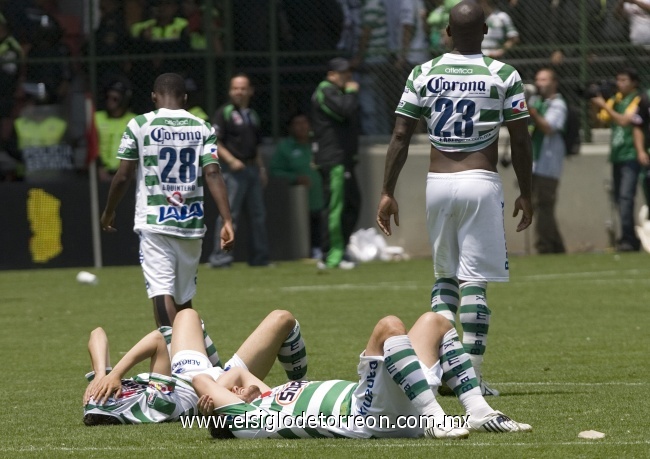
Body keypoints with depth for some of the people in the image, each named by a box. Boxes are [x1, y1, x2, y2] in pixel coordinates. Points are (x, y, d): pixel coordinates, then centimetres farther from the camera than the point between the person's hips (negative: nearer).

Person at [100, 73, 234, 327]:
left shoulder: (139, 125, -1)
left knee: (162, 292, -12)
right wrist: (227, 220, -12)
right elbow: (213, 173, -6)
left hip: (154, 222, -3)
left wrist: (108, 211, 15)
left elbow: (123, 176, -1)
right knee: (184, 298, 17)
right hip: (191, 222, 3)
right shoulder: (202, 128, 5)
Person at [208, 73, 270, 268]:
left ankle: (259, 257, 16)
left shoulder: (252, 115, 18)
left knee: (258, 215, 9)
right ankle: (220, 257, -11)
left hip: (252, 169, 8)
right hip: (233, 170, -8)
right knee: (229, 213, -11)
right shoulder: (224, 113, -5)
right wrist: (231, 160, -21)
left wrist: (261, 167, 17)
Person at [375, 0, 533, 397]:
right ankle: (472, 375, -3)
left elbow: (401, 137, 2)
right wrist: (526, 194, 9)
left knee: (445, 275, 19)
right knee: (474, 280, 0)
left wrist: (388, 192, 6)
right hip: (480, 183, -3)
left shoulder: (424, 75, 3)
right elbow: (520, 142, -2)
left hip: (438, 183, 3)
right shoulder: (503, 76, -3)